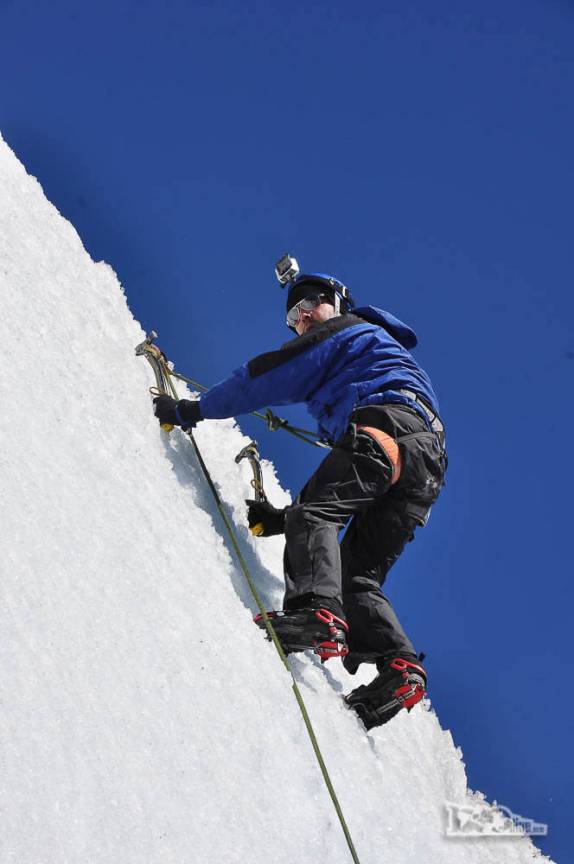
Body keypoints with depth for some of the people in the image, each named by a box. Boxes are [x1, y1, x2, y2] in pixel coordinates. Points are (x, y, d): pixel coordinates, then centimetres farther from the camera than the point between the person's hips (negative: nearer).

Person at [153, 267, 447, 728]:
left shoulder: (345, 328, 19)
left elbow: (267, 377, 9)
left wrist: (193, 409, 15)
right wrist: (286, 517, 30)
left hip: (388, 427, -9)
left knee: (314, 511, -23)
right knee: (358, 574, 2)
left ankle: (317, 612, -45)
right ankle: (399, 663, -15)